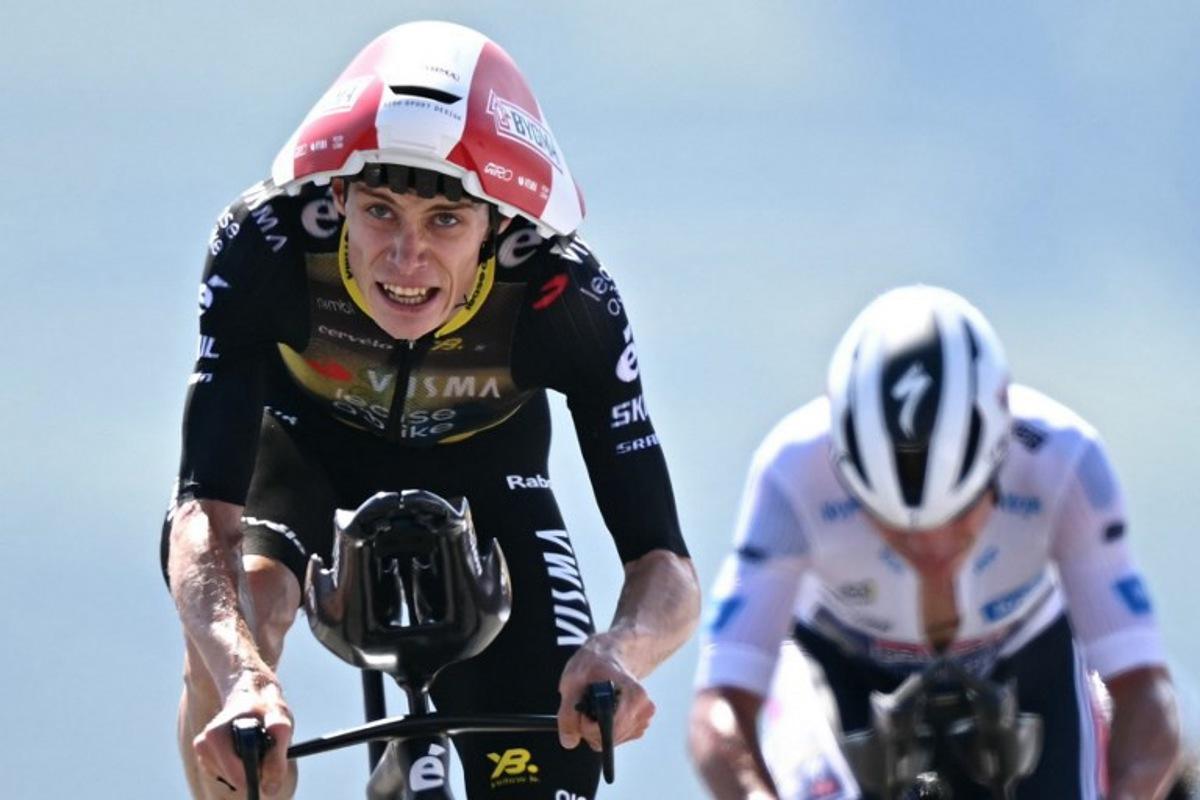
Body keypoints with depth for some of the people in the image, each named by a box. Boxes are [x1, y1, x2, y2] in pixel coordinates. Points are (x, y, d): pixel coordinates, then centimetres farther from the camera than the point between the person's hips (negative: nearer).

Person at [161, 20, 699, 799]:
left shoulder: (565, 297, -36)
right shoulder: (266, 247, -38)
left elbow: (665, 564, -36)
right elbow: (205, 514, -45)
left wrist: (620, 653, -60)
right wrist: (244, 675, -65)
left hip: (479, 467, 1)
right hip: (306, 442, -1)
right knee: (234, 610, -34)